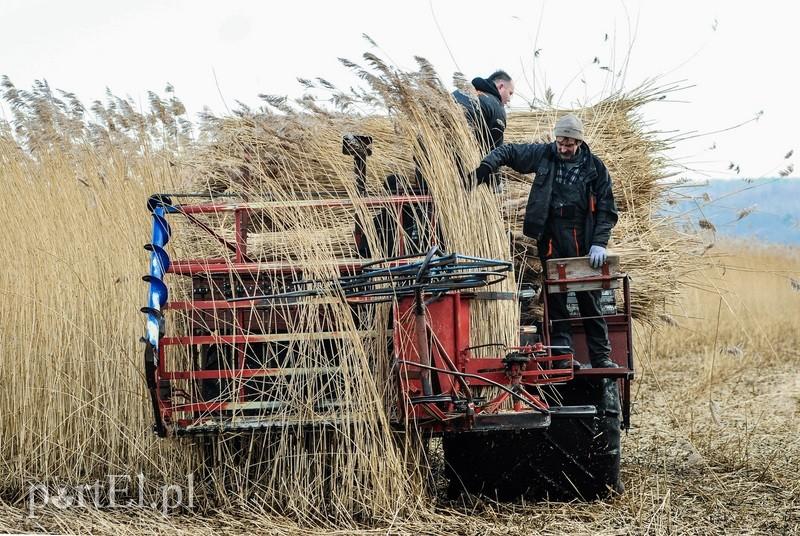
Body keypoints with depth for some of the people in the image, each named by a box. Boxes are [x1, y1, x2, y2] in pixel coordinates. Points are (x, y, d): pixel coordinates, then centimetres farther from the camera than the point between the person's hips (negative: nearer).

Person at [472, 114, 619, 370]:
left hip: (583, 240, -1)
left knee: (590, 300, 3)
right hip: (551, 239, 1)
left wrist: (599, 243, -8)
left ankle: (601, 356, 7)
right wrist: (488, 165, -6)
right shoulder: (544, 155, 5)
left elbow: (606, 210, 3)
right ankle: (563, 355, 4)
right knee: (556, 299, 0)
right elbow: (509, 151, 14)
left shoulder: (595, 168, 3)